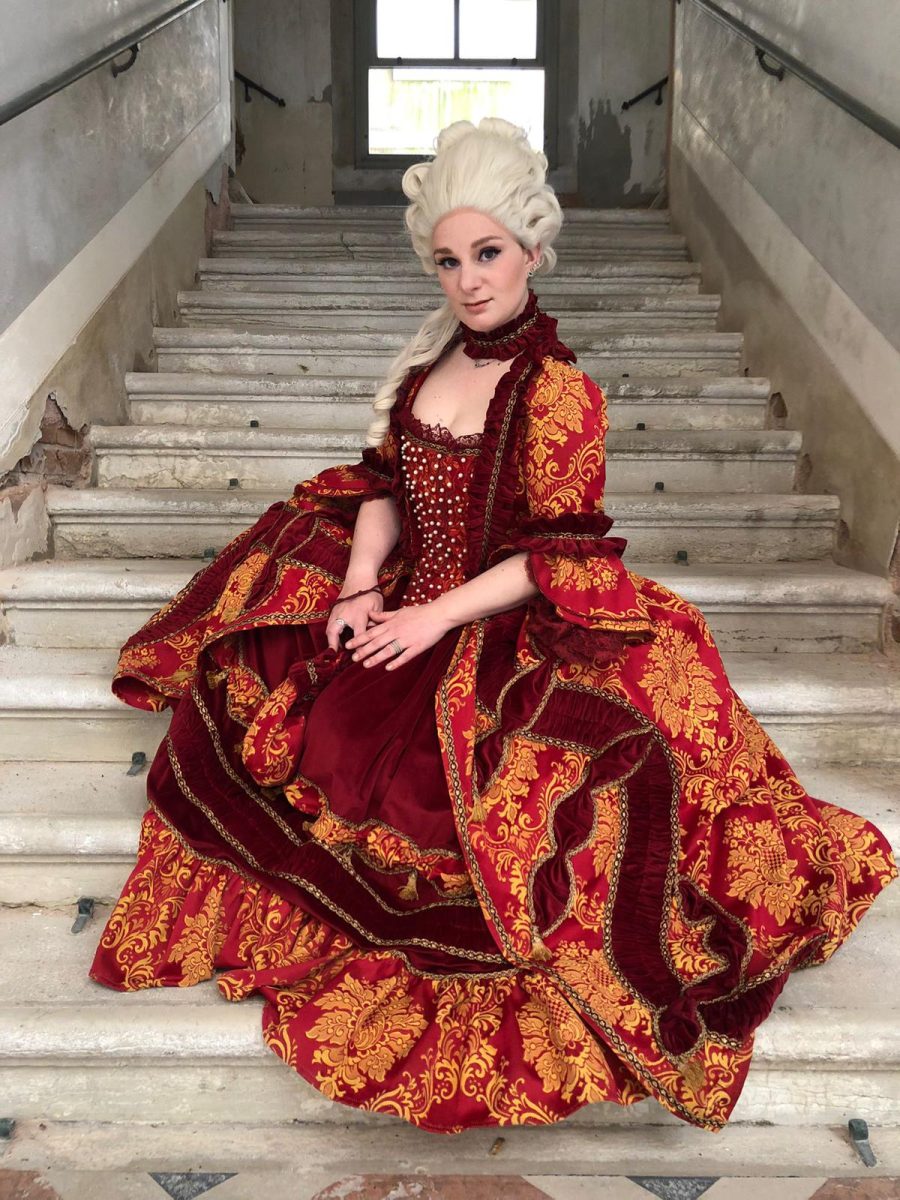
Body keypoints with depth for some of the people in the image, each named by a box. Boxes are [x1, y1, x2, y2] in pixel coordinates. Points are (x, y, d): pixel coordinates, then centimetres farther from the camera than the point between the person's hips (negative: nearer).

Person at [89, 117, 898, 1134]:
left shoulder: (558, 390, -15)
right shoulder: (436, 357, 6)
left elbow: (557, 559, -17)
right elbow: (383, 482, 9)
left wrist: (433, 618, -19)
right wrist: (361, 585, -7)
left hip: (507, 634, -7)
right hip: (405, 604, 7)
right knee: (247, 693, 1)